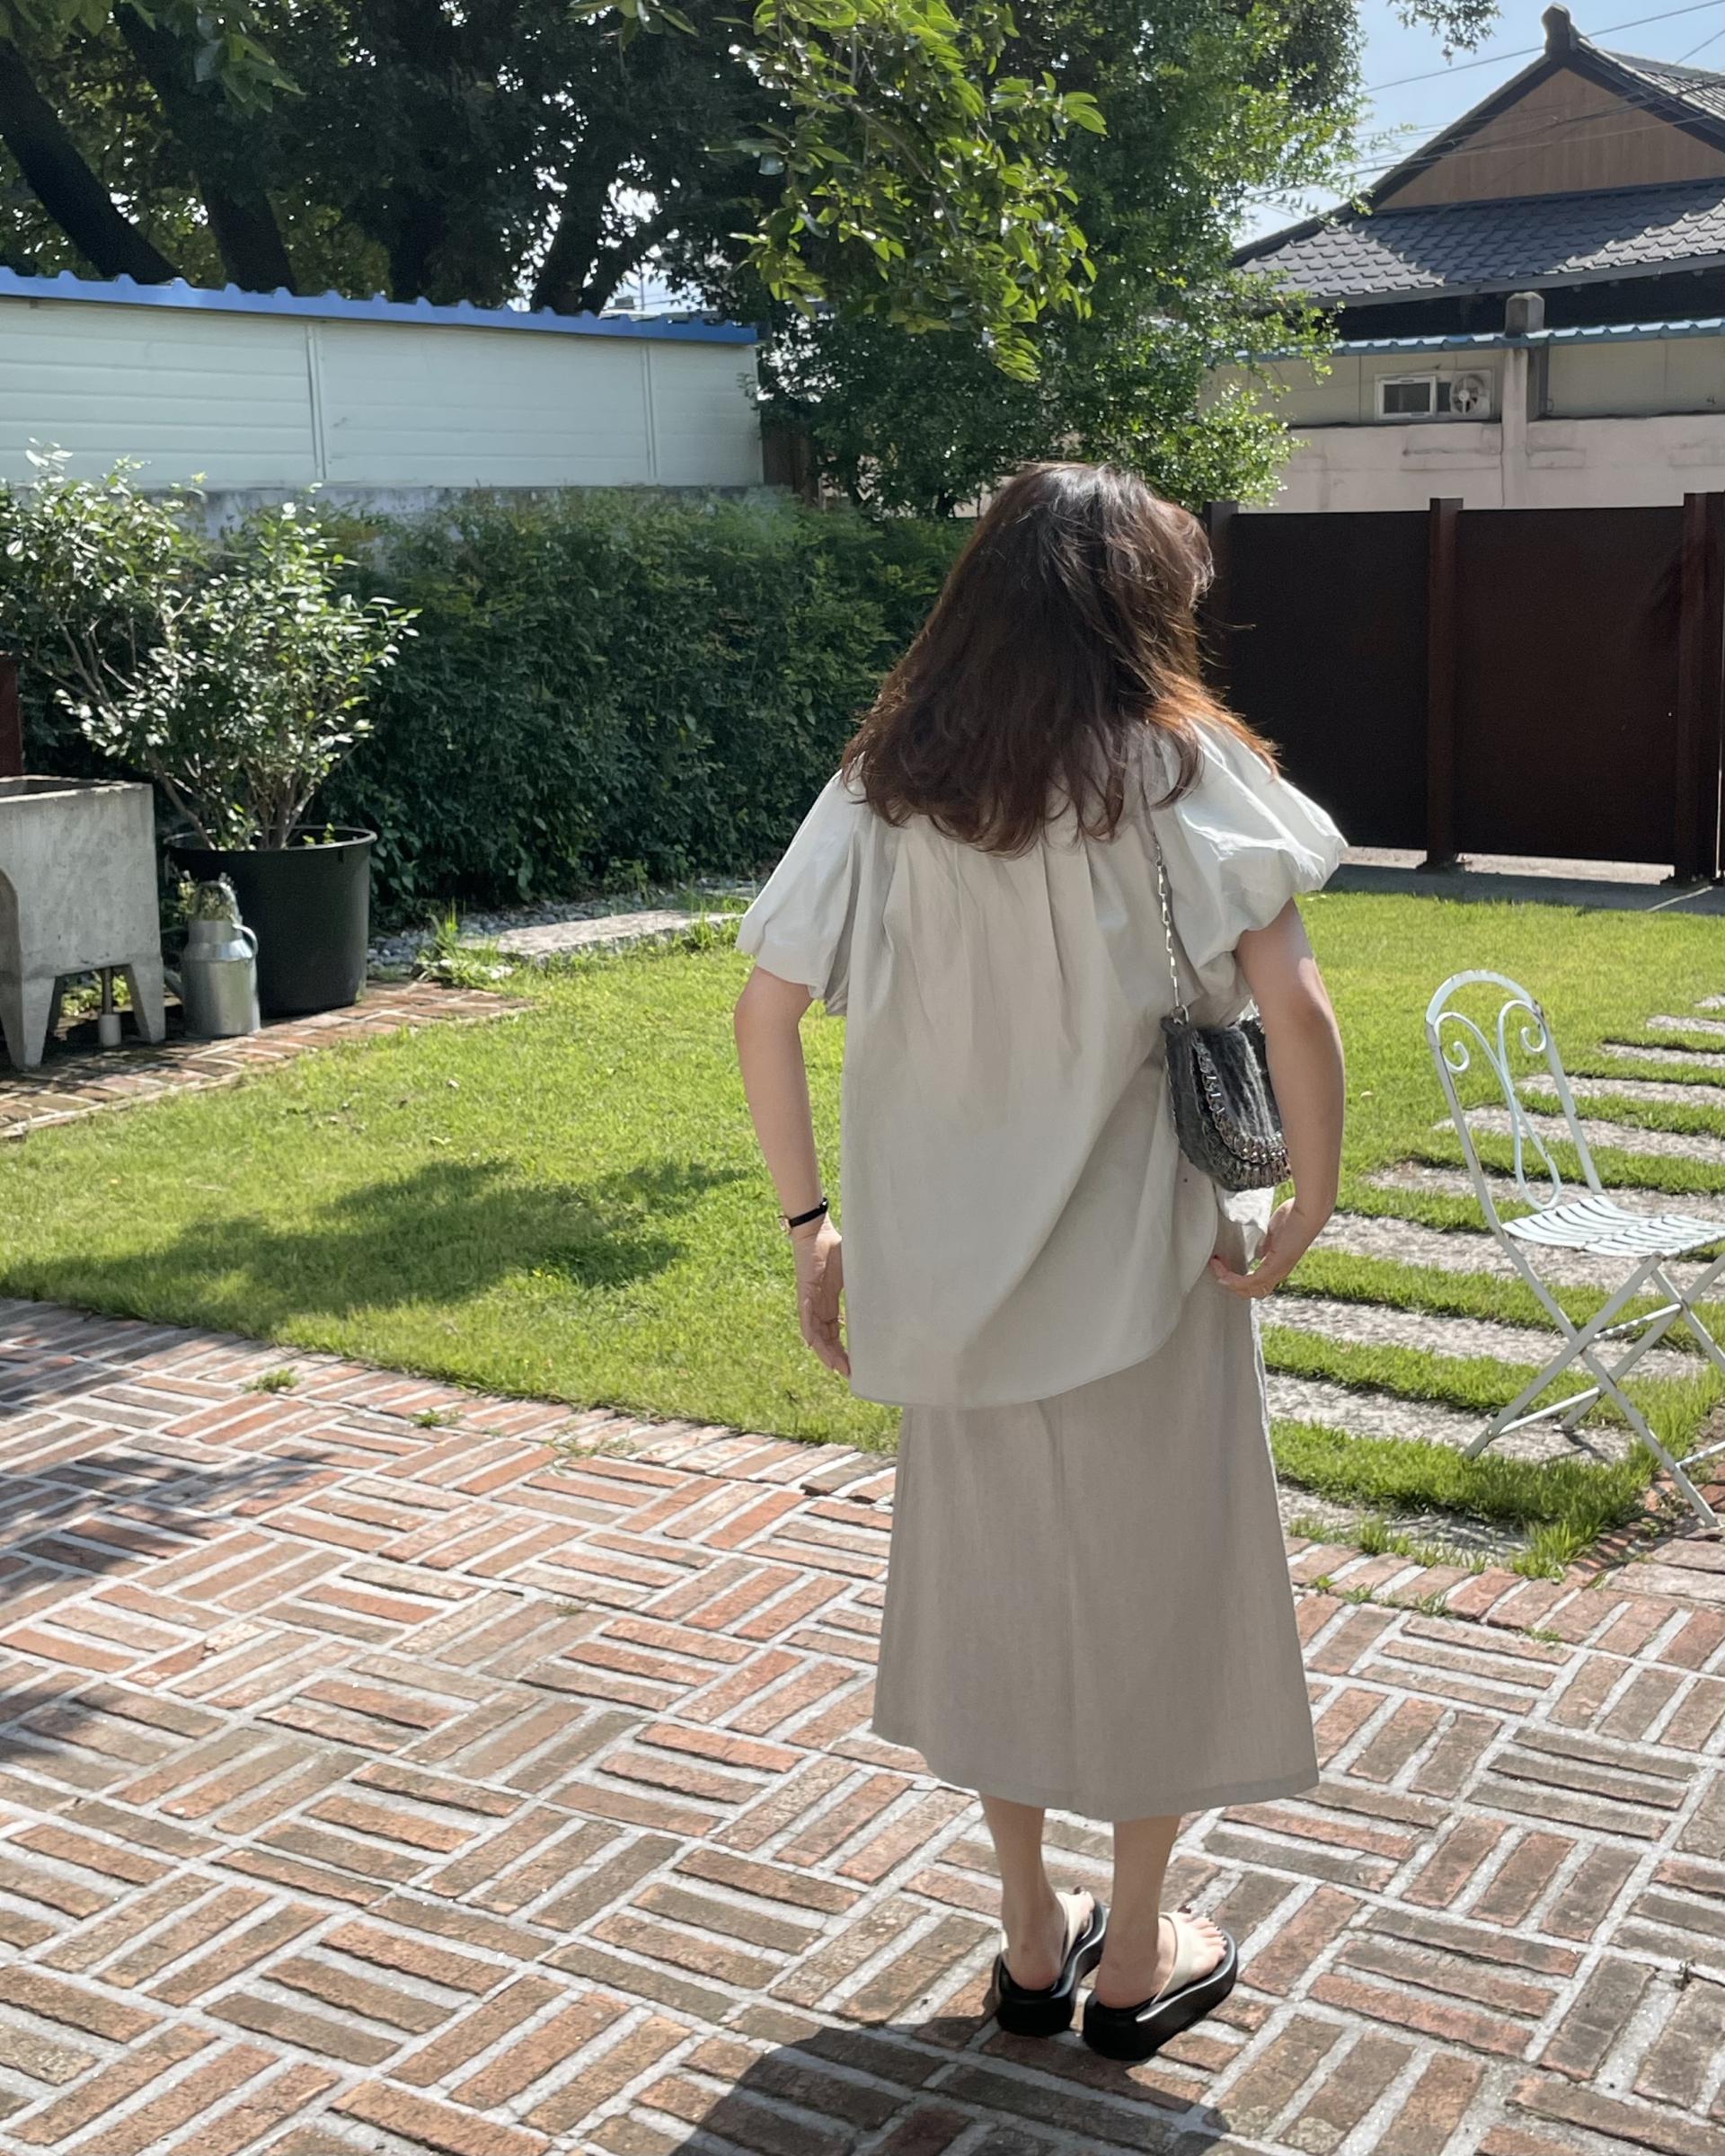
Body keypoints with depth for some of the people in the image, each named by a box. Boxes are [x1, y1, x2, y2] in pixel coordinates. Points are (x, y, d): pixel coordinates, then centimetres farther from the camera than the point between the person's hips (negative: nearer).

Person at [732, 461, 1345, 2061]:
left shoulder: (887, 786, 0)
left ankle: (1031, 1941, 31)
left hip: (952, 1270, 4)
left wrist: (808, 1223, 5)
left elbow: (763, 1012, -3)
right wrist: (1305, 1211, -9)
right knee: (1154, 1577, 13)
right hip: (1143, 1267, -3)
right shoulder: (1179, 769, -11)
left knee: (985, 1574, 18)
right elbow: (1291, 1006, -21)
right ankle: (1136, 1959, 28)